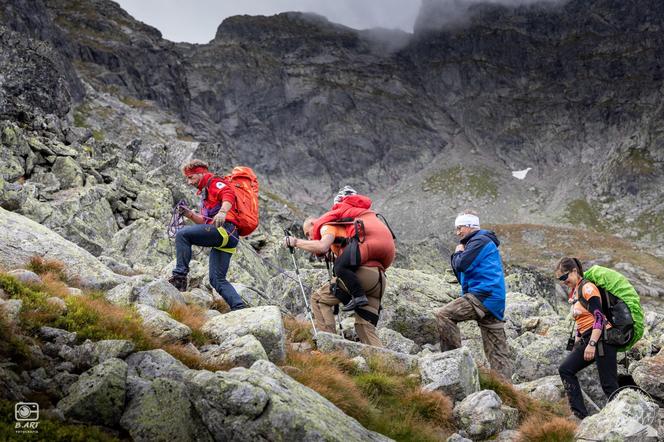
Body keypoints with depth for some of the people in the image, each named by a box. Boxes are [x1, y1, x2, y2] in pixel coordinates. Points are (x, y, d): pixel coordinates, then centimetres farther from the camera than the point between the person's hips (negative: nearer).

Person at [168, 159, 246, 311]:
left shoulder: (214, 182, 8)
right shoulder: (205, 192, 36)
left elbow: (228, 195, -16)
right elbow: (205, 222, 33)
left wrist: (222, 212, -35)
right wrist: (190, 215, 16)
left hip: (224, 229, -10)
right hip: (226, 238, 10)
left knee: (182, 234, -19)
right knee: (217, 280, 2)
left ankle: (180, 276, -21)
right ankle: (240, 308, -5)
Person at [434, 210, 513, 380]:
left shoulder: (480, 240, -2)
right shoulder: (484, 242, 29)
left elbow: (462, 265, -14)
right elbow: (463, 275, 27)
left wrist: (458, 253, 6)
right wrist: (459, 255, 13)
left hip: (483, 295, -10)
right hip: (495, 303, 10)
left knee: (443, 315, -19)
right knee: (497, 352, 6)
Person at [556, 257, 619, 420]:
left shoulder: (587, 288, -11)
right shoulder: (573, 292, 16)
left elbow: (599, 317, -19)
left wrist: (592, 344, -24)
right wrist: (577, 341, 15)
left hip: (601, 339, -9)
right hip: (586, 340, 10)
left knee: (609, 385, -7)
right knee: (565, 369, 2)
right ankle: (580, 414, 0)